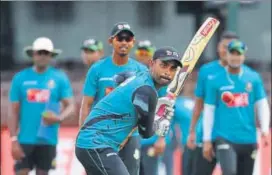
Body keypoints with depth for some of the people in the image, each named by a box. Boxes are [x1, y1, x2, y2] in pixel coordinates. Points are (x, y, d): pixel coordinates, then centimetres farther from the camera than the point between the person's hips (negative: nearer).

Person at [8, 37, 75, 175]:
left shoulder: (59, 78, 2)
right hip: (25, 139, 0)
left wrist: (59, 118, -20)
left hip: (48, 140, 1)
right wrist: (14, 140, -4)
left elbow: (70, 106, 2)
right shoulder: (20, 78, 3)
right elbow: (14, 112, 3)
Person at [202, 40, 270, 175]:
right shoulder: (215, 81, 0)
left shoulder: (254, 78, 5)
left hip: (248, 139, 3)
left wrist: (265, 130, -7)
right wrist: (207, 140, 1)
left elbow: (262, 105, 7)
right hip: (224, 137, -3)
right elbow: (209, 111, 3)